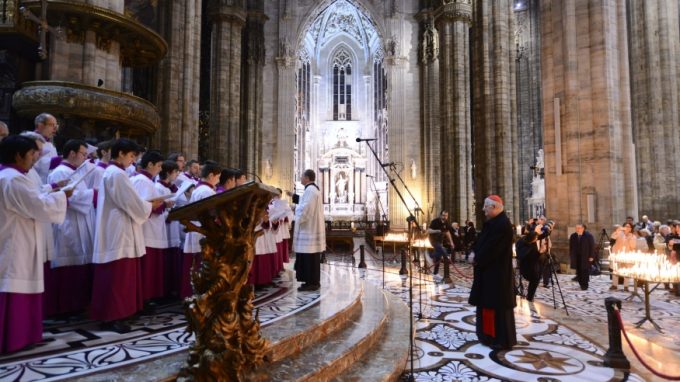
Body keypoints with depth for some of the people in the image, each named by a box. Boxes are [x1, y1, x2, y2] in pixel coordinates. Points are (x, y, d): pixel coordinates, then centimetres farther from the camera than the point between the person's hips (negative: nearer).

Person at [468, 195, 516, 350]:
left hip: (496, 271, -10)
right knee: (487, 302, 16)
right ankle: (490, 335, 27)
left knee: (497, 305, -2)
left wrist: (476, 259, -11)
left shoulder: (502, 224, -20)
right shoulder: (493, 222, 11)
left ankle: (501, 339, 9)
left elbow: (491, 248, -22)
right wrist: (475, 253, -4)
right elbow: (482, 240, 13)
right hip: (488, 269, 10)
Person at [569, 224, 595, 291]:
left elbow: (592, 246, -4)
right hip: (576, 257, 4)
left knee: (585, 271, -2)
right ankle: (581, 284, 12)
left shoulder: (588, 236, -4)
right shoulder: (573, 236, 8)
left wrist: (591, 256, -9)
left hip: (586, 257, -3)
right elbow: (571, 247, 12)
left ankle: (585, 285, 5)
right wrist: (571, 257, 9)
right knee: (578, 271, 3)